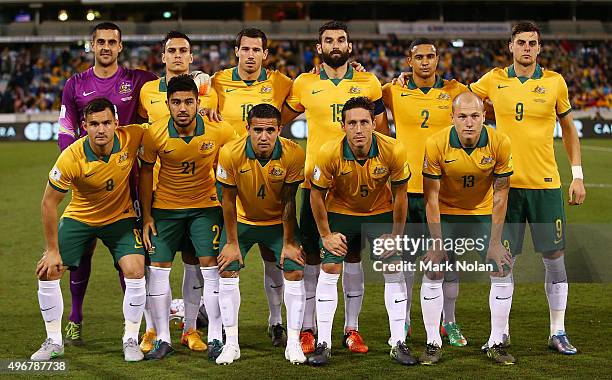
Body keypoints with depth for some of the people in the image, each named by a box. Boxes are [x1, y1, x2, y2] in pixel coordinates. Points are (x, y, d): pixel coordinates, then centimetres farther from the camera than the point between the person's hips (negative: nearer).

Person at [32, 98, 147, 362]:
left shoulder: (132, 138, -24)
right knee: (48, 272, -9)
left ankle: (131, 340, 2)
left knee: (135, 271, -18)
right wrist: (52, 250, -15)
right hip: (79, 217, 0)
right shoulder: (71, 158, -27)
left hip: (121, 217, 0)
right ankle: (54, 342, 10)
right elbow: (49, 203, -17)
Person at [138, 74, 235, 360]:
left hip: (206, 205, -1)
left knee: (210, 267, -6)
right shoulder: (154, 134, -17)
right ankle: (163, 339, 10)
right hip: (165, 206, 1)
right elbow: (146, 171, -1)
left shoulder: (220, 131, -19)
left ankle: (215, 338, 4)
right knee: (157, 269, -1)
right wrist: (146, 215, -2)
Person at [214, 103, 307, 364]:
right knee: (227, 272, -8)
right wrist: (232, 243, -11)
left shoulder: (293, 154, -25)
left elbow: (288, 201, -14)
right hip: (242, 220, 0)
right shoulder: (230, 153, -26)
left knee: (295, 273, -8)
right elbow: (229, 200, -15)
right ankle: (231, 343, 3)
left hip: (279, 221, 0)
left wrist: (289, 242, -10)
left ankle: (293, 343, 4)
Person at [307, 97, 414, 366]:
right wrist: (326, 235, -8)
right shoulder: (329, 153, -27)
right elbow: (317, 194, -11)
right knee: (329, 270, -8)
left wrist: (397, 236, -7)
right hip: (340, 211, 0)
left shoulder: (394, 151, -26)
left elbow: (399, 194, -11)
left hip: (381, 212, 1)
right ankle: (323, 344, 2)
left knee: (394, 271, -4)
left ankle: (399, 344, 7)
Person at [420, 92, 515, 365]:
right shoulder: (436, 144, -23)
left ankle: (496, 343, 7)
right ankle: (433, 343, 5)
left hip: (485, 213, 1)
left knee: (502, 271, -6)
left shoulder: (500, 143, -20)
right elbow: (431, 198, -14)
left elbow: (500, 195, -11)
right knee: (433, 272, -9)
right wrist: (436, 243, -17)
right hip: (446, 214, -1)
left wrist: (495, 243, -11)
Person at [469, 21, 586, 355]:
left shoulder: (554, 82, 2)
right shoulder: (494, 80, 2)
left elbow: (569, 129, 11)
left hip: (545, 183, 0)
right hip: (506, 183, 0)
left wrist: (577, 176, 6)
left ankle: (558, 332, 13)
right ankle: (500, 331, 15)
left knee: (554, 257, 3)